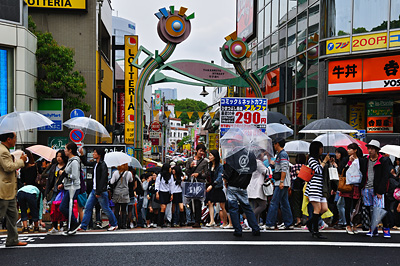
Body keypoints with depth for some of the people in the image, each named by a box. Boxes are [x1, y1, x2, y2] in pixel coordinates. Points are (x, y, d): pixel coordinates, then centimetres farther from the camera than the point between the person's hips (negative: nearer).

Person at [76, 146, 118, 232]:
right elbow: (86, 163, 28)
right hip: (94, 190, 9)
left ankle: (114, 224, 19)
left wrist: (99, 192, -21)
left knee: (106, 209, 2)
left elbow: (103, 179, -20)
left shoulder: (103, 165, -16)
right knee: (88, 207, 6)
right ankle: (83, 226, 10)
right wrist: (82, 154, 15)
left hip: (101, 191, -9)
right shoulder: (95, 164, 9)